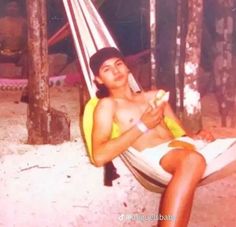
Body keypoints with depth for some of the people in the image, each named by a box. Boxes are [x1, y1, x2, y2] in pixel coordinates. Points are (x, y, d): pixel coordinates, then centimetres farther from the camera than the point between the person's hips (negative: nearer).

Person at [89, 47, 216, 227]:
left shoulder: (155, 96, 28)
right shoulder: (108, 105, 9)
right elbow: (100, 156, -7)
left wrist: (195, 137, 0)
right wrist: (142, 126, -7)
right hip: (153, 156, -6)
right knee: (192, 160, -40)